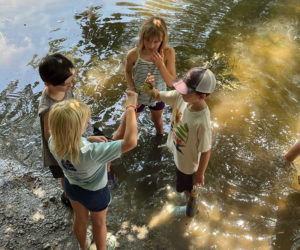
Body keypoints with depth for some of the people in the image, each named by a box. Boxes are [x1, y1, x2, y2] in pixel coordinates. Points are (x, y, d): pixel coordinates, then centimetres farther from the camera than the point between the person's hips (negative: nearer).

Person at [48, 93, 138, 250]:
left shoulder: (53, 143, -29)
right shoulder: (90, 152, -48)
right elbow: (130, 142, -50)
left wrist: (87, 139, -14)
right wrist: (131, 107, -42)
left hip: (71, 186, 5)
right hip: (95, 192, -5)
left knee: (80, 219, 34)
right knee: (99, 223, 29)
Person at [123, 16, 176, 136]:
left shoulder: (168, 52, -29)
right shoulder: (134, 54, -30)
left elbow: (170, 82, -25)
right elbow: (128, 72, -7)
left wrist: (160, 64, -40)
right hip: (138, 96, -1)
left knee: (158, 121, 32)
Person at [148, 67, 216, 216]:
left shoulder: (202, 123, -42)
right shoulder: (181, 97, -25)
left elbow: (206, 152, -27)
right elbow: (157, 96, -13)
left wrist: (200, 174, -12)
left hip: (188, 163, -6)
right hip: (177, 152, 7)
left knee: (187, 188, 26)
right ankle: (189, 200, 70)